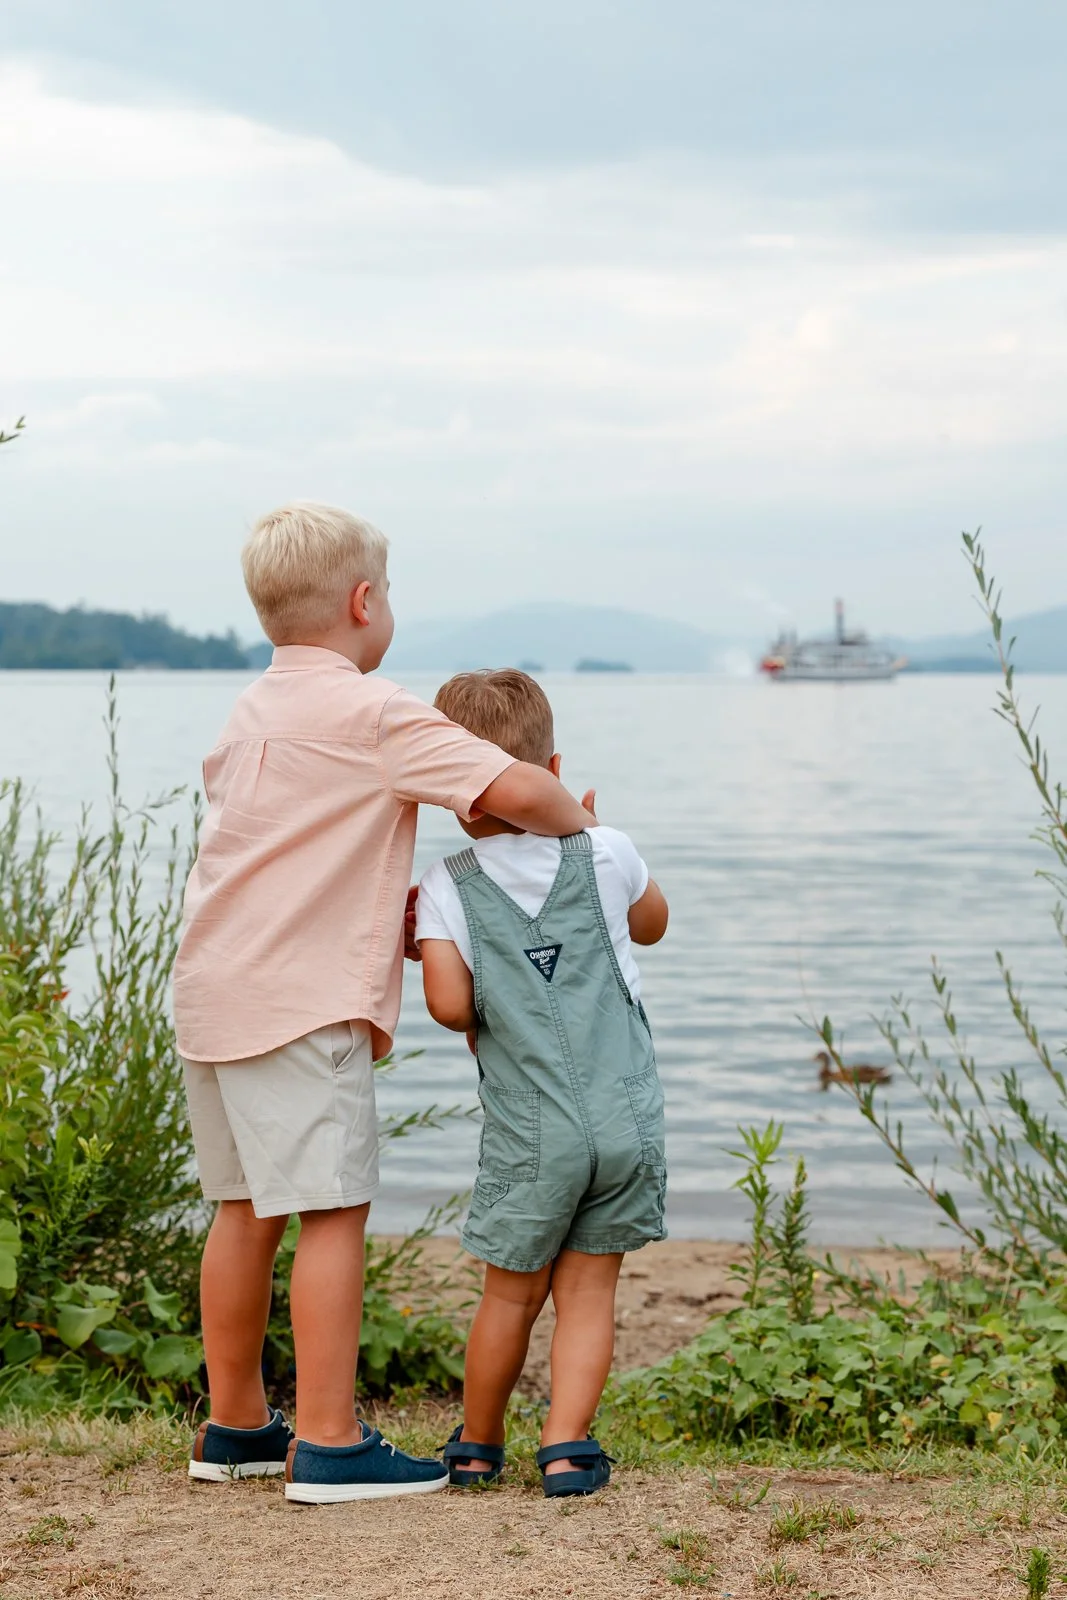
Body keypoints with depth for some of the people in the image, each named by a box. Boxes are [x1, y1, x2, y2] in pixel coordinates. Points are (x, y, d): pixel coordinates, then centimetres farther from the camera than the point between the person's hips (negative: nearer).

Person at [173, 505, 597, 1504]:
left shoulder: (250, 713, 17)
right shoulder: (370, 713, -10)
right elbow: (514, 791, -19)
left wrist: (398, 918, 15)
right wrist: (578, 827, 1)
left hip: (213, 997, 9)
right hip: (301, 1004, -9)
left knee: (246, 1209, 15)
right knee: (334, 1211, -5)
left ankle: (234, 1426, 24)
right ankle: (328, 1446, -4)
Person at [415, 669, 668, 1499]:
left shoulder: (448, 888, -4)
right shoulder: (606, 855, 2)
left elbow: (449, 1002, -14)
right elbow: (652, 925, 22)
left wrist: (489, 1017, 9)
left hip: (531, 1134, -1)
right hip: (627, 1119, 1)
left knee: (513, 1292, 13)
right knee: (589, 1286, 9)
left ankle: (477, 1444, 28)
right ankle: (568, 1445, 2)